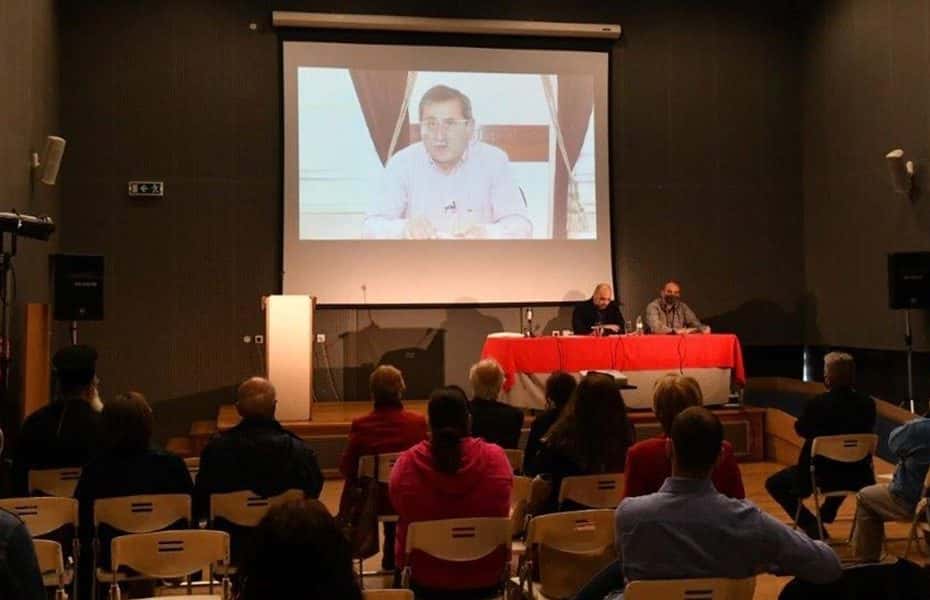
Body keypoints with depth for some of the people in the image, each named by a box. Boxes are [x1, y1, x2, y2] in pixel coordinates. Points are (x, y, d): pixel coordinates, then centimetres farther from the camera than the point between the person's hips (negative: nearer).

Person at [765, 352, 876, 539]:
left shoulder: (817, 403, -19)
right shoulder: (867, 404, -8)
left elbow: (801, 429, 0)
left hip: (821, 475, -5)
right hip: (857, 476, 5)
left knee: (774, 484, 15)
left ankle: (813, 528, 5)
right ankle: (827, 513, 51)